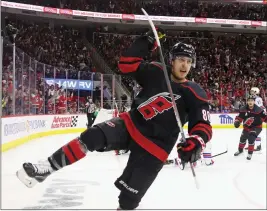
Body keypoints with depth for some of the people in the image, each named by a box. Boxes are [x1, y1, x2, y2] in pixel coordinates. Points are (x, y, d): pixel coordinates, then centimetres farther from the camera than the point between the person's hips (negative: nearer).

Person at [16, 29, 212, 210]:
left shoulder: (195, 94, -6)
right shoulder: (156, 72, 2)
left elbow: (203, 125, -11)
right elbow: (127, 63, 1)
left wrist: (196, 142, -33)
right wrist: (147, 42, -9)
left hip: (154, 147, -2)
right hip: (131, 124, 2)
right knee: (93, 137, -25)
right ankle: (47, 168, -18)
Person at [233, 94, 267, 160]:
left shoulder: (258, 110, -23)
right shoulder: (243, 109, -12)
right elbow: (239, 117, -5)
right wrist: (237, 122, -22)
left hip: (256, 127, -4)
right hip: (247, 127, 4)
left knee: (251, 138, -22)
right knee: (243, 138, 13)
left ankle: (250, 153, -3)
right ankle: (240, 150, 43)